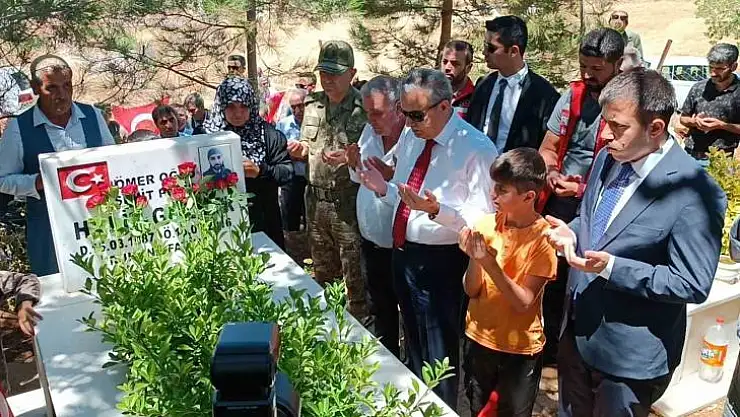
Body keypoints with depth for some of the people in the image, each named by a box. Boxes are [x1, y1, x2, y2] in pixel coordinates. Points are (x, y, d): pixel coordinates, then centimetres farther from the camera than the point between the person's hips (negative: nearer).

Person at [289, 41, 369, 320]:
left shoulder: (364, 108, -12)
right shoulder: (313, 105, 8)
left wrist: (349, 159, -28)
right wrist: (300, 150, -2)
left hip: (349, 205, -6)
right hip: (316, 200, 7)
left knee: (356, 280, 3)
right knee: (322, 275, 21)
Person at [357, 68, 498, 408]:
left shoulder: (476, 149, -19)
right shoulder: (410, 136, 4)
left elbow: (482, 219, -21)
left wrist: (436, 209, -34)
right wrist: (384, 189, -5)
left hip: (439, 262, -8)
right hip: (402, 252, 8)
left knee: (437, 355, 10)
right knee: (413, 345, 27)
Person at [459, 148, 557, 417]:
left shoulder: (544, 239, -18)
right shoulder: (486, 224, -8)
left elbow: (523, 302, -21)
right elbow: (471, 291, -6)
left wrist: (489, 263, -32)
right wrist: (474, 259, -26)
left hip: (520, 348, -4)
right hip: (479, 338, 4)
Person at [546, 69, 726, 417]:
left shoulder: (695, 193, -24)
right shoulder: (609, 158, -2)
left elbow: (693, 285, -21)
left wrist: (611, 267, -29)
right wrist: (572, 234, -9)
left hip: (630, 353, -7)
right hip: (576, 333, 7)